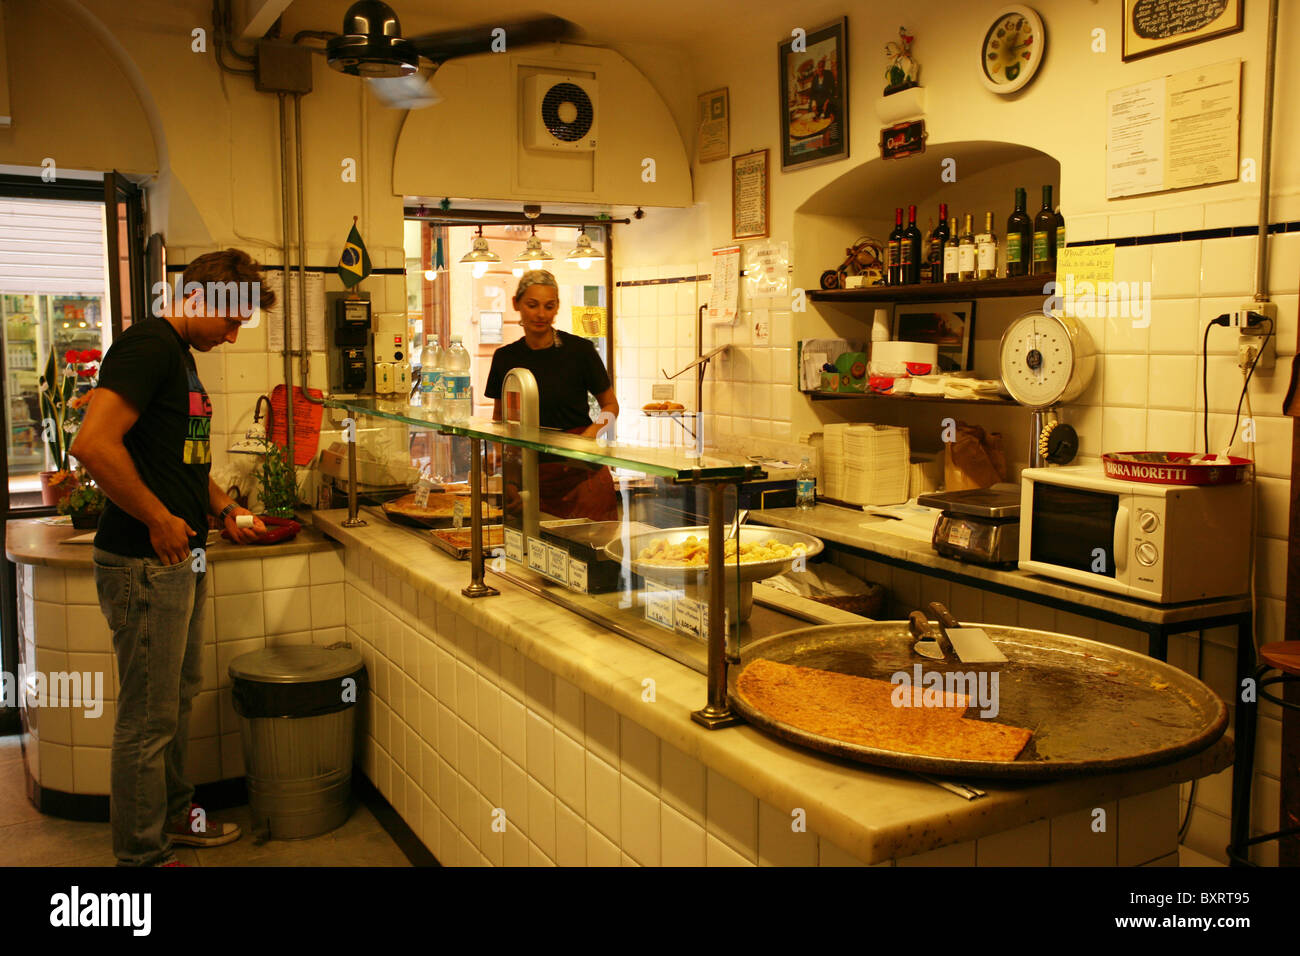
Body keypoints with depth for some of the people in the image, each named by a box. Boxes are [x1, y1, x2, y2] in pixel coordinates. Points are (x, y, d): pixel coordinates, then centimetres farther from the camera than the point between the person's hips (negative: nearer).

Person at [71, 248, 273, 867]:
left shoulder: (181, 354, 16)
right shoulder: (148, 345, -16)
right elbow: (93, 444, -28)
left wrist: (223, 509, 14)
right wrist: (160, 520, -21)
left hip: (181, 559, 10)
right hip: (144, 563, -10)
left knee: (179, 696, 22)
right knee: (148, 718, 1)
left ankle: (173, 814, 38)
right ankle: (143, 855, 15)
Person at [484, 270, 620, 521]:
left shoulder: (579, 350, -5)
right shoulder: (505, 358, 4)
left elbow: (610, 405, 6)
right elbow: (499, 414, 18)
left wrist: (592, 431, -14)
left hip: (581, 472, -2)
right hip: (530, 473, 3)